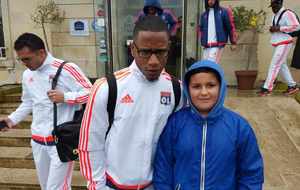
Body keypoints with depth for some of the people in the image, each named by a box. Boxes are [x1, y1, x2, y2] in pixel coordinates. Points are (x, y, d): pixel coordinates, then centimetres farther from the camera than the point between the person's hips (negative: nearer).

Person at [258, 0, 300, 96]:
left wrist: (279, 28, -24)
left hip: (284, 44, -9)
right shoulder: (275, 15, 14)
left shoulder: (287, 13, -13)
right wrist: (272, 29, 1)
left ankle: (267, 88, -7)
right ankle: (292, 86, 22)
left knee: (274, 65, -11)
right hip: (278, 44, 9)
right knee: (282, 66, 13)